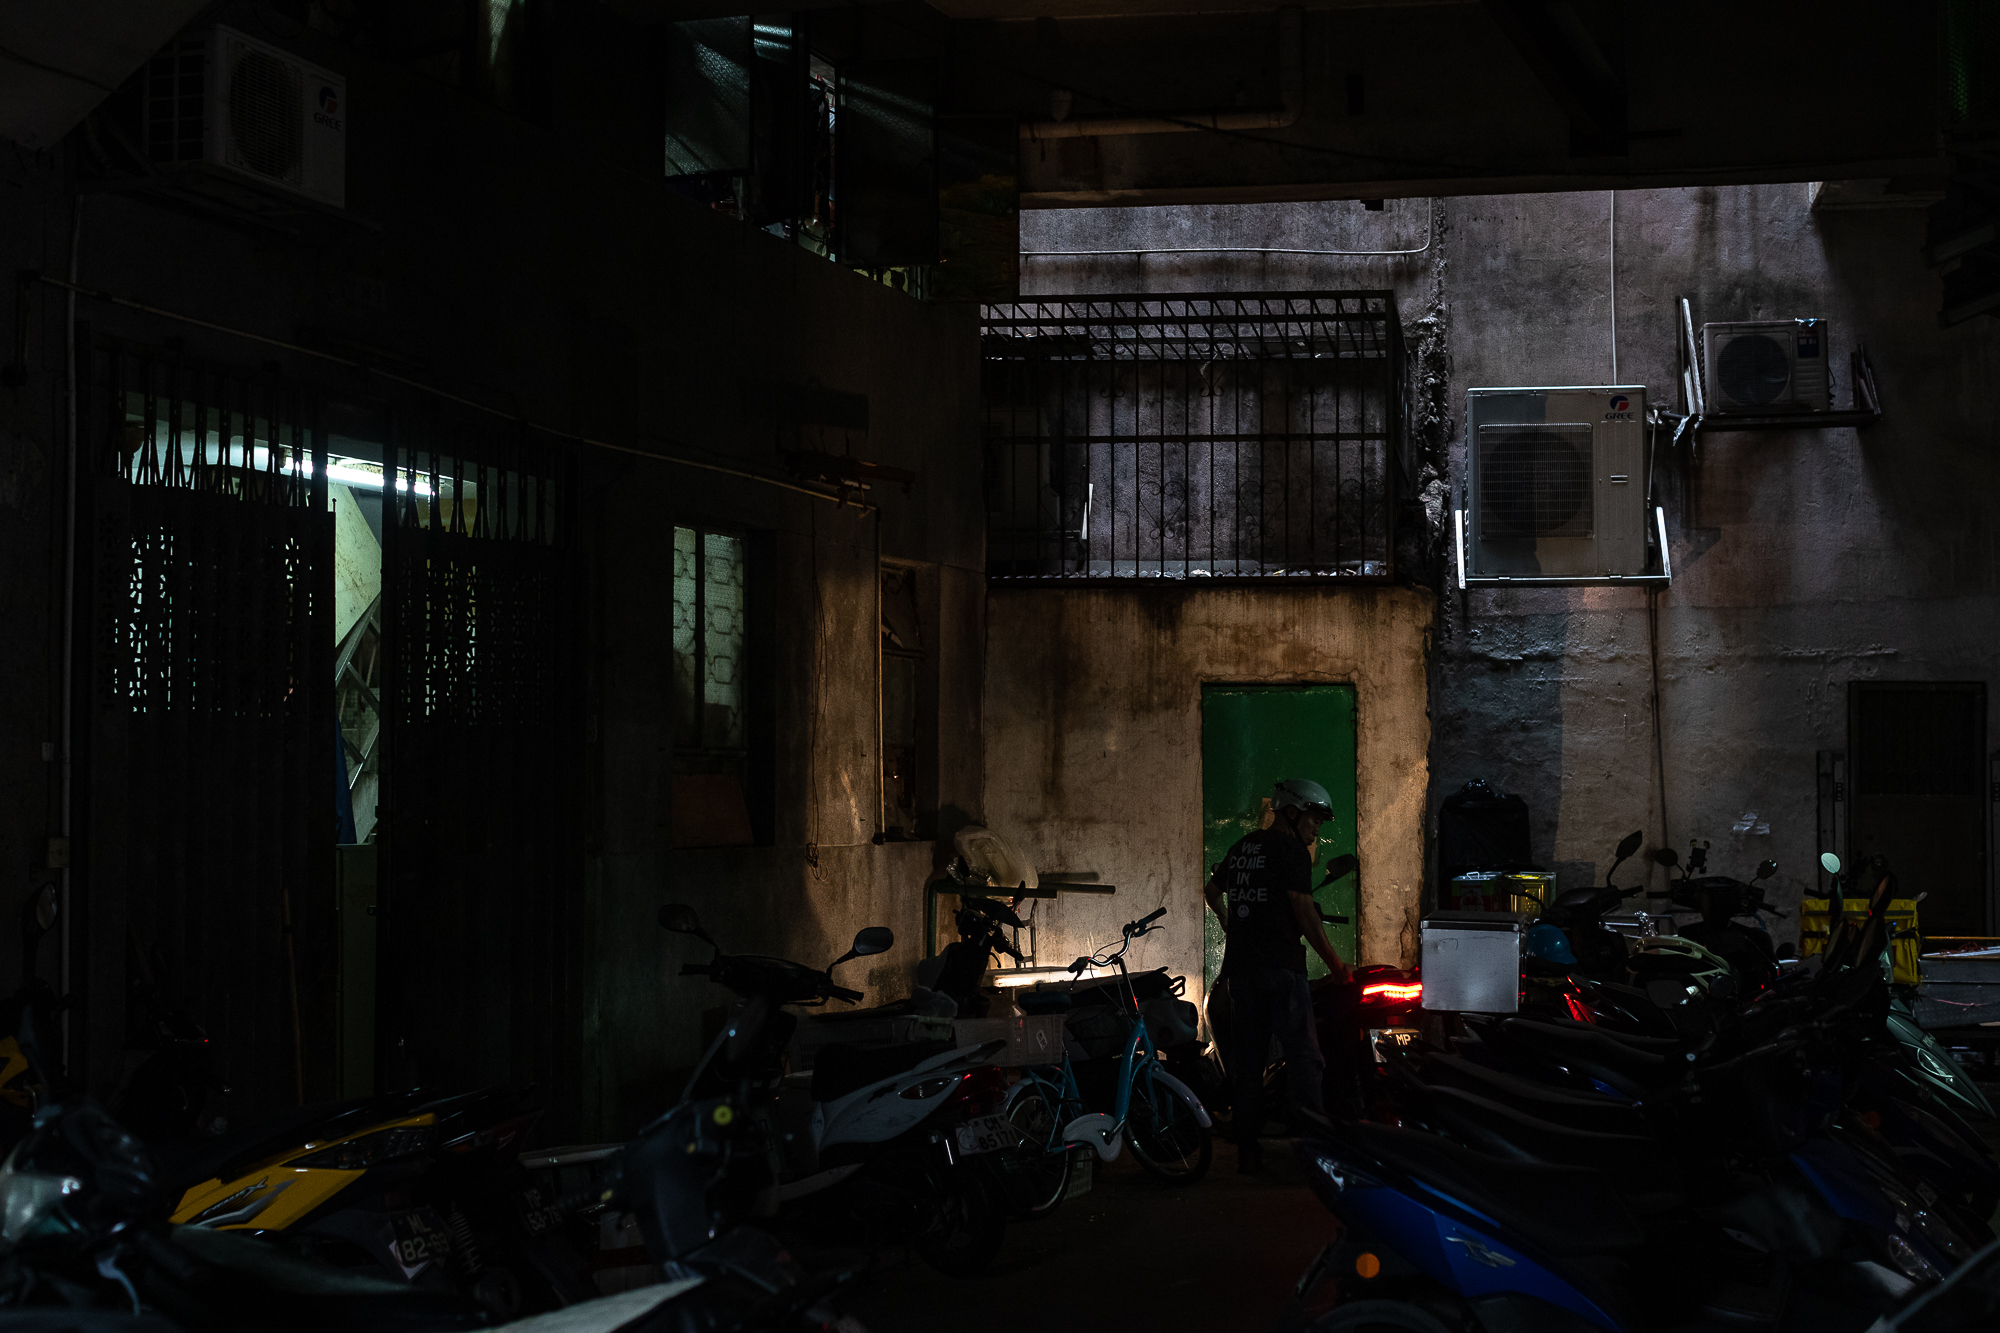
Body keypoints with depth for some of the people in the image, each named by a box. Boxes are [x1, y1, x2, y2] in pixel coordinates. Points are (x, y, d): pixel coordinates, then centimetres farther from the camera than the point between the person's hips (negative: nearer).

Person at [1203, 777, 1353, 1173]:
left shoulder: (1243, 846, 17)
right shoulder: (1291, 848, -6)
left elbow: (1212, 890, 31)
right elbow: (1303, 910, -12)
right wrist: (1334, 962, -7)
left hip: (1240, 964, 7)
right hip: (1281, 964, -7)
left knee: (1246, 1060, 8)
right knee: (1302, 1054, -6)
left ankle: (1247, 1151, 8)